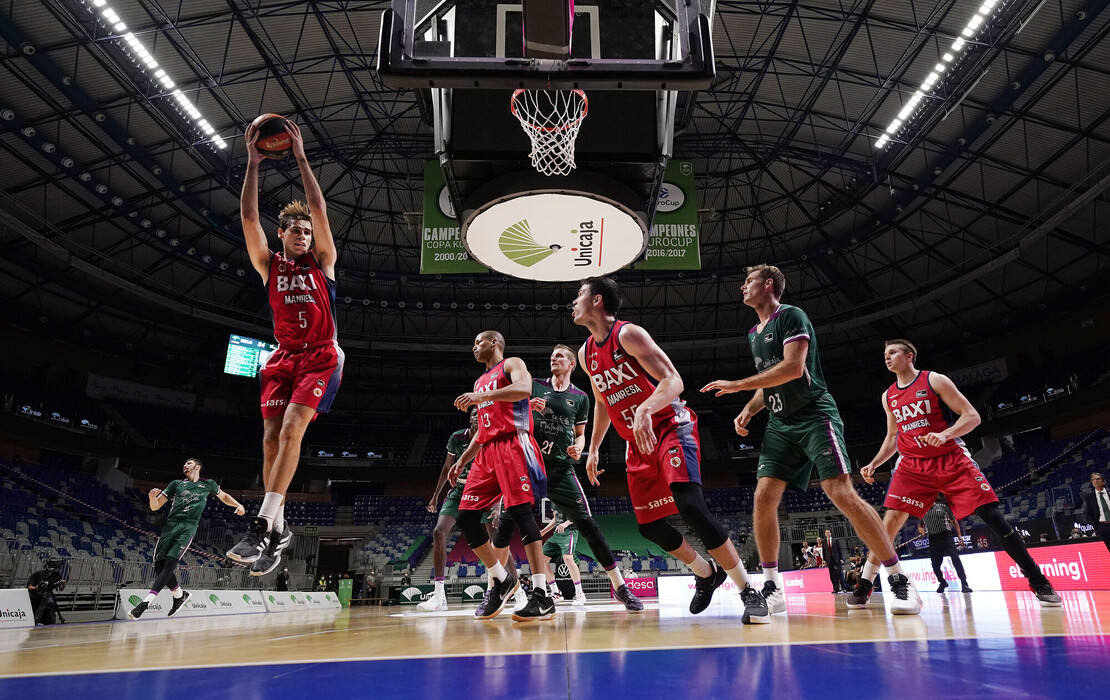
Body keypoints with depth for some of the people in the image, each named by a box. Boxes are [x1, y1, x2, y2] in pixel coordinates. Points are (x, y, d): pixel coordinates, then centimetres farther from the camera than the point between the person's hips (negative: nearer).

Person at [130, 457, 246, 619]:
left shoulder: (208, 484, 21)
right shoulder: (176, 484, 22)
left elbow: (224, 496, 35)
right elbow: (155, 507, 19)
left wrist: (239, 505, 17)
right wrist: (152, 497, -4)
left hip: (189, 527, -3)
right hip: (171, 524, 3)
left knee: (170, 563, -18)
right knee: (160, 564, -5)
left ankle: (146, 602, -22)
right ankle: (179, 595, 17)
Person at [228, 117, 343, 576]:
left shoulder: (322, 263, 5)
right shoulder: (269, 265, 11)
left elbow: (319, 210, -6)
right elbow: (249, 217, 0)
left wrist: (300, 157, -7)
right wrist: (253, 163, -5)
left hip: (321, 357, -4)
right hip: (283, 357, 4)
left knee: (291, 430, -20)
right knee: (271, 438, -3)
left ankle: (262, 525, -23)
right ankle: (279, 528, 8)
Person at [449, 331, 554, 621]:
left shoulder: (512, 364, 7)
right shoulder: (480, 382, 29)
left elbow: (524, 389, -18)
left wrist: (481, 397, -23)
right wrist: (463, 459, 20)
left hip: (513, 443, -8)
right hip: (487, 450, 8)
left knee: (521, 511, -18)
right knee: (466, 517, -1)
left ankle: (542, 597, -19)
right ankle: (502, 579, 13)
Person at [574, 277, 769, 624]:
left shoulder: (628, 334, -14)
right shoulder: (586, 354, 9)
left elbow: (674, 381, -23)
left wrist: (645, 409, -41)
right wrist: (593, 449, 21)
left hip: (672, 427, -8)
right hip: (637, 443, 8)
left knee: (690, 504, -26)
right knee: (648, 525, 7)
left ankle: (749, 591, -14)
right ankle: (706, 574, 31)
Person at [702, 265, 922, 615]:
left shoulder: (790, 316, -7)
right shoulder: (754, 334, 19)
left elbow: (793, 367, -21)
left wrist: (736, 385, -19)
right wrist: (748, 410, 7)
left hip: (814, 415, -7)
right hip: (781, 423, 8)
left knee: (842, 494, -17)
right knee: (764, 497, -6)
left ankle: (901, 581, -4)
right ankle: (772, 588, 2)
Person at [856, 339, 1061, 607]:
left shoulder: (934, 380, -4)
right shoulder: (888, 396, 10)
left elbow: (972, 416, -7)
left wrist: (945, 434, -25)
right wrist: (873, 464, 8)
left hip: (951, 460, -3)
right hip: (912, 466, 3)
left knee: (993, 516, -9)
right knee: (891, 519, -10)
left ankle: (1039, 582, 6)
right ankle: (864, 585, -5)